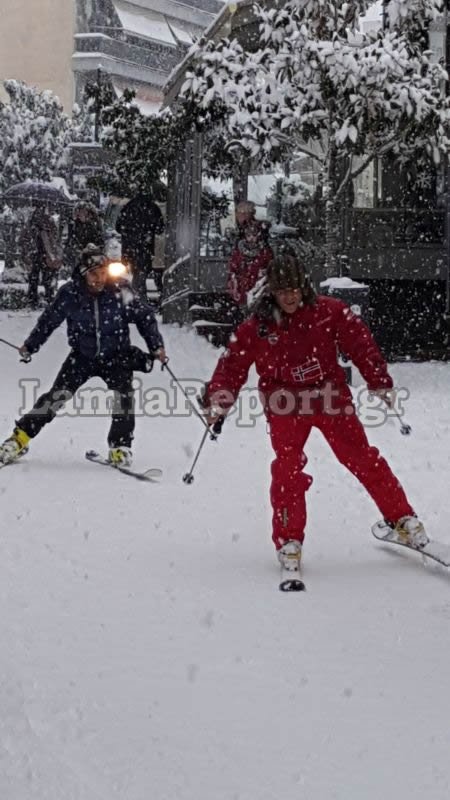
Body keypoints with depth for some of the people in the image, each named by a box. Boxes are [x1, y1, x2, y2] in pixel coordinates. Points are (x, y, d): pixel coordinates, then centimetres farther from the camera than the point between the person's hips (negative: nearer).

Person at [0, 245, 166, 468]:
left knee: (124, 395, -20)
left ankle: (120, 447, -6)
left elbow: (144, 317, -5)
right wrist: (30, 346, 10)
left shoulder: (120, 292, -18)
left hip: (115, 357, 0)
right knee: (57, 395, -8)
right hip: (82, 355, 0)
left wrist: (156, 346, -10)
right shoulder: (70, 293, -16)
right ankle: (20, 437, 1)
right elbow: (49, 320, 0)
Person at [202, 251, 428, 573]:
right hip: (285, 406, 0)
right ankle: (289, 540, -2)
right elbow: (232, 366, 1)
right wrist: (217, 400, -11)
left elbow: (361, 344, 2)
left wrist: (380, 382, 1)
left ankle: (402, 518, 13)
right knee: (288, 468, -13)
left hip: (330, 396, 0)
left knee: (362, 458, 1)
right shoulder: (256, 328, -4)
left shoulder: (329, 312, -5)